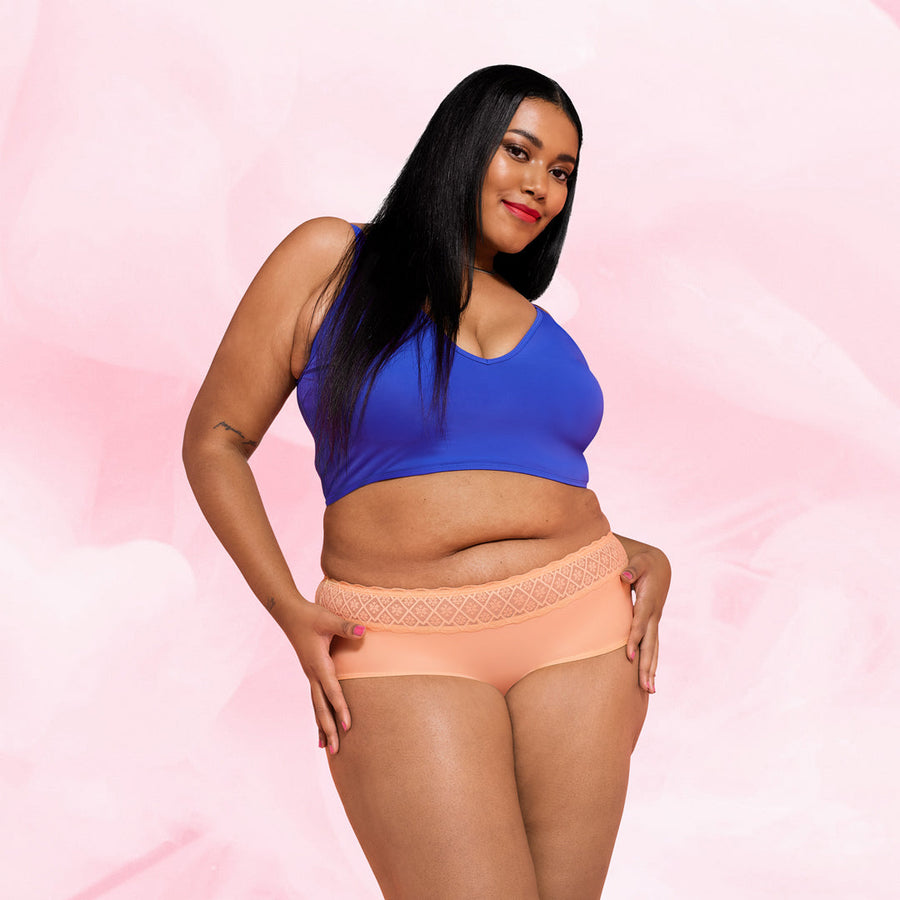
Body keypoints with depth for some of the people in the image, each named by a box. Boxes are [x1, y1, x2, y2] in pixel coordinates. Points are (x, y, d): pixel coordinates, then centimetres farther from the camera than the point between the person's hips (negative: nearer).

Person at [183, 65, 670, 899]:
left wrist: (646, 559, 2)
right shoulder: (329, 260, 3)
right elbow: (215, 437, 3)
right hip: (409, 654, -4)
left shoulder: (537, 326, 17)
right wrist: (288, 610, -9)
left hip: (578, 634, 5)